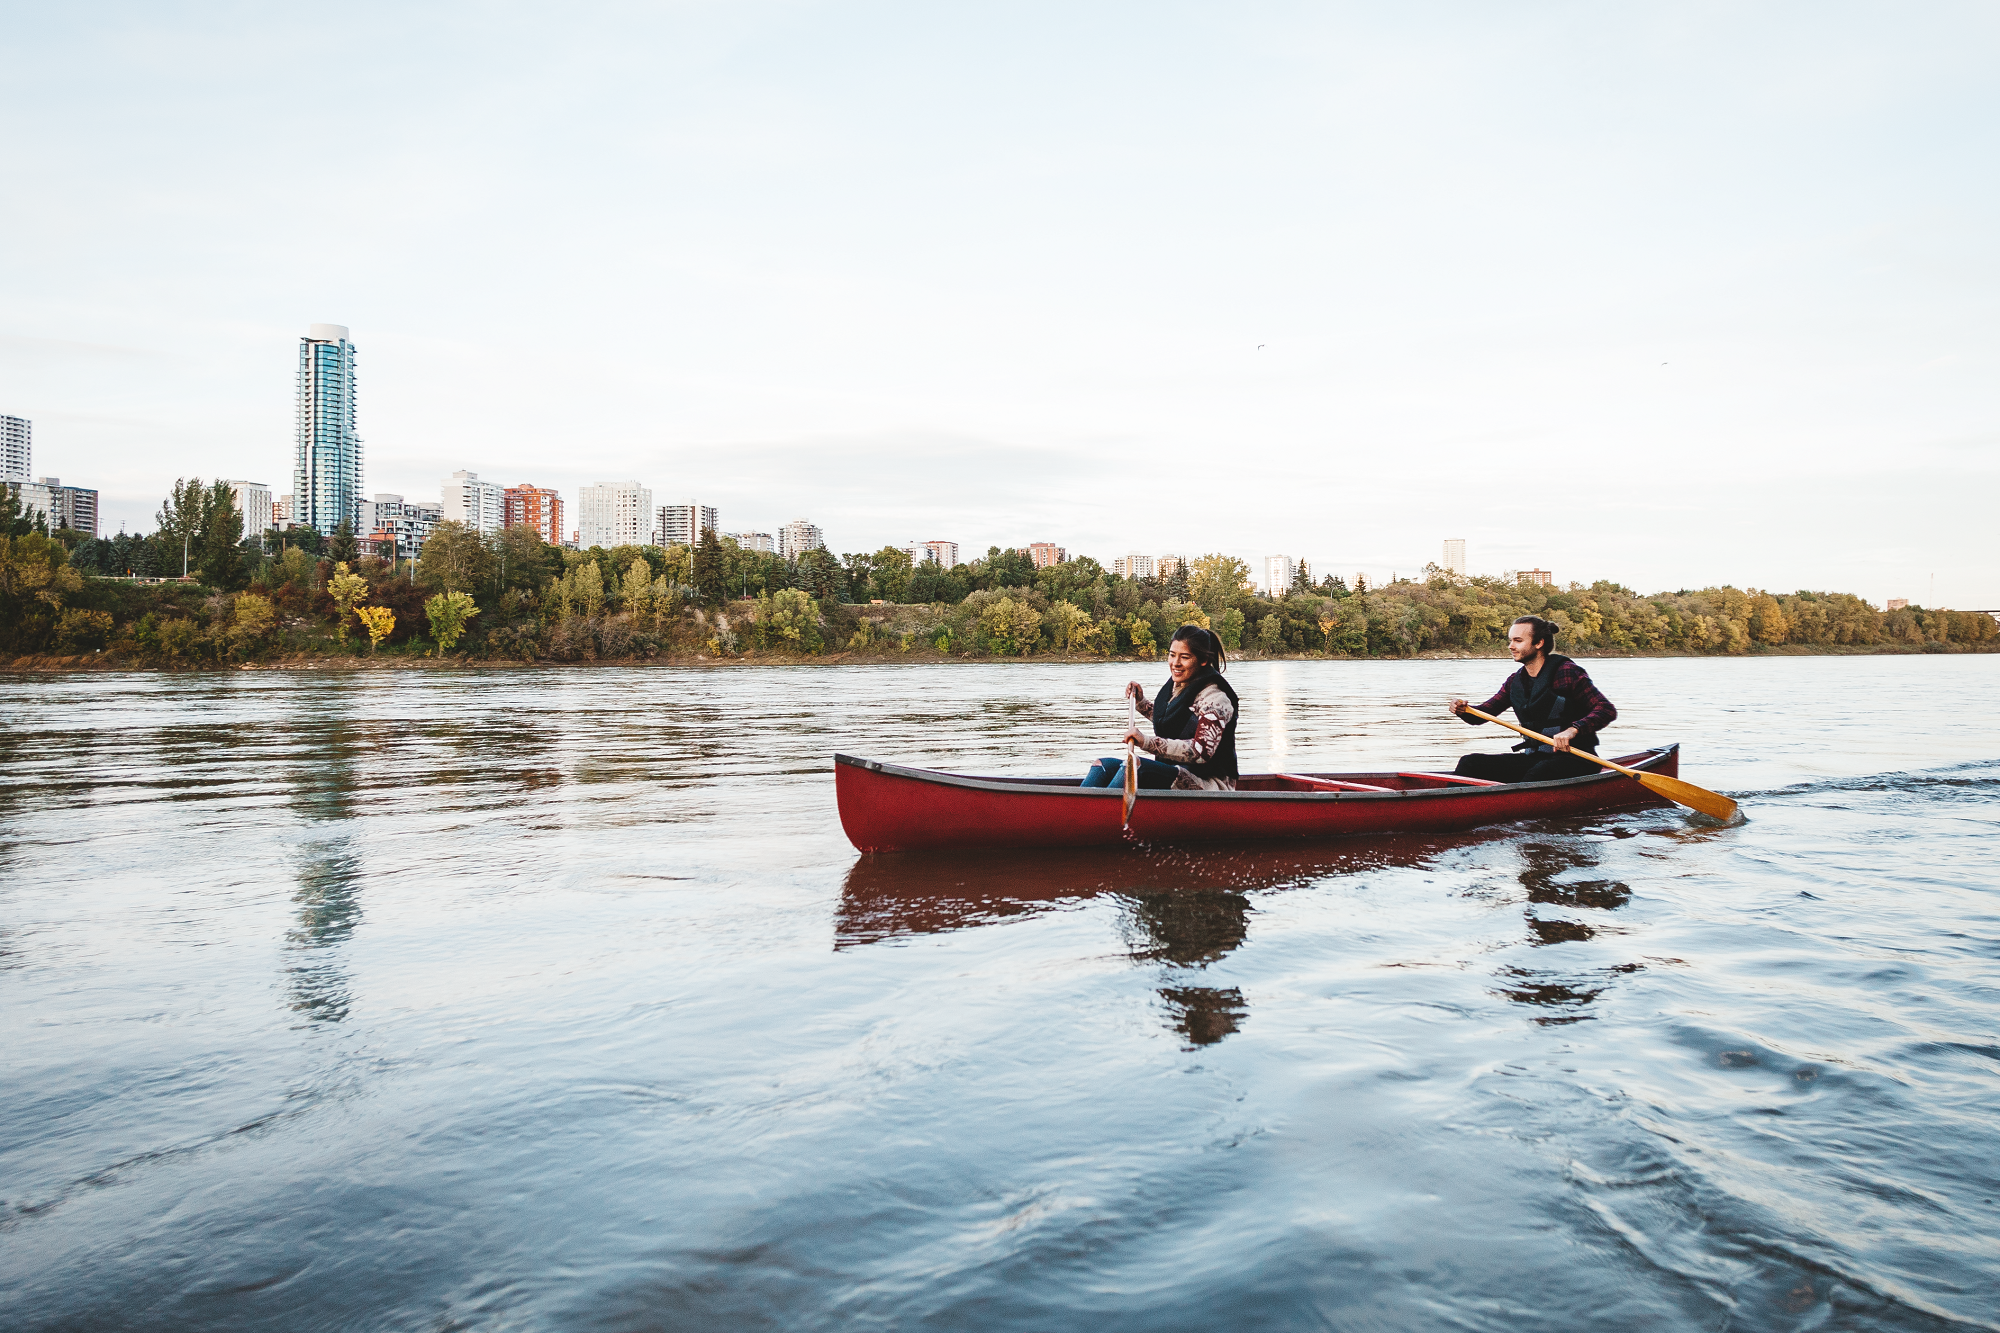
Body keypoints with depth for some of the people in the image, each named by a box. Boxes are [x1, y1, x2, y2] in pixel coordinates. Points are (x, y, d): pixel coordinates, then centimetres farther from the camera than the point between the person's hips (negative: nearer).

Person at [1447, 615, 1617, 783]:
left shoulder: (1567, 672, -9)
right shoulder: (1515, 681, 11)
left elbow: (1607, 710, -17)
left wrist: (1573, 730, -34)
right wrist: (1463, 710, -12)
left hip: (1573, 760, -6)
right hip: (1534, 758, 7)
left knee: (1536, 775, -39)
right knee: (1470, 763, -10)